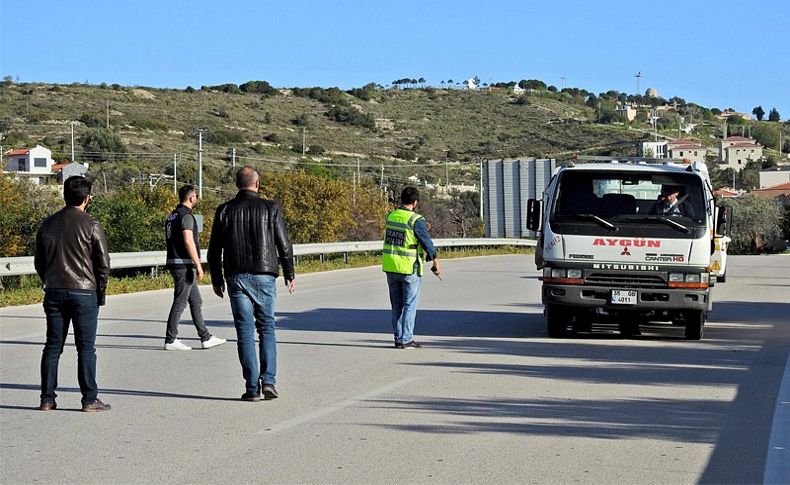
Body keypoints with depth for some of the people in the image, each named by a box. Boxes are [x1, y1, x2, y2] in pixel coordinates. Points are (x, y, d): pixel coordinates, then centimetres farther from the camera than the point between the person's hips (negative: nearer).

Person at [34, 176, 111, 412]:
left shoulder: (48, 224, 6)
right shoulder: (91, 226, -8)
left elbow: (39, 262, 11)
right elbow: (103, 263, -7)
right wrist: (100, 291, 6)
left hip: (54, 293, 4)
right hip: (84, 293, -4)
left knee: (52, 346, 9)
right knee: (86, 347, 0)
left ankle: (47, 398, 10)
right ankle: (90, 399, 1)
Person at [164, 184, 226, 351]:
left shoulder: (172, 216, 17)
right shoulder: (186, 216, -13)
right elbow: (188, 241, -21)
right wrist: (198, 265, -20)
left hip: (174, 263, 10)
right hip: (184, 265, -10)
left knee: (196, 301, 12)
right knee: (180, 303, -5)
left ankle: (206, 338, 15)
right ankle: (170, 340, -2)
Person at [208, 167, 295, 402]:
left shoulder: (224, 210, 2)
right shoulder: (270, 208, -2)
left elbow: (214, 249, 5)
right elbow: (284, 245, 0)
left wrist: (216, 279, 14)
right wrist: (289, 275, 10)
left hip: (236, 277, 1)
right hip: (264, 276, 0)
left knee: (245, 332, 3)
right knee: (267, 328, 11)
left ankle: (252, 387, 0)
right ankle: (268, 381, -2)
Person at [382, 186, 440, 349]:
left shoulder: (391, 216, 5)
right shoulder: (416, 220, -14)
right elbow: (427, 241, -17)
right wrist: (435, 262, -12)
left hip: (390, 268, 6)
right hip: (409, 270, -6)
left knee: (397, 306, 14)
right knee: (410, 305, 3)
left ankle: (398, 338, 16)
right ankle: (406, 340, 2)